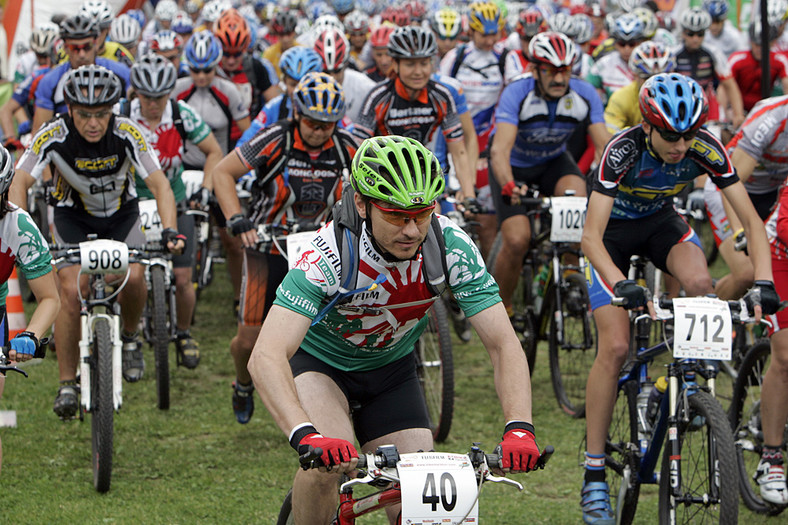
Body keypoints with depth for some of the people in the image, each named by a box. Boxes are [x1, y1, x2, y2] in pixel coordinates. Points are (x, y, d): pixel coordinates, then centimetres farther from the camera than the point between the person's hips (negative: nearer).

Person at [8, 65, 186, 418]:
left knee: (133, 275, -25)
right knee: (71, 290, -19)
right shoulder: (53, 136, -27)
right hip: (73, 216, 0)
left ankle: (130, 337, 8)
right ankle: (67, 383, -5)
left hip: (121, 213, 0)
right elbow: (20, 182, -30)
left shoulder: (127, 134, -27)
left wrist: (169, 230, -45)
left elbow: (159, 184, -29)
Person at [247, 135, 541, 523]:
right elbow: (265, 357, -45)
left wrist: (519, 427, -44)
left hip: (391, 368, 3)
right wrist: (305, 435, -62)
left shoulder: (452, 247, -27)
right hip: (318, 359, -3)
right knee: (326, 465, -31)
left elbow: (504, 344, -26)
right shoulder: (331, 253, -36)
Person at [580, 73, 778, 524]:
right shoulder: (624, 151, -34)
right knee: (615, 348, -15)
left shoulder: (707, 150, -26)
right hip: (613, 230, -3)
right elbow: (591, 237, -38)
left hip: (660, 221, 3)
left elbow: (752, 220, -22)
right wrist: (622, 285, -54)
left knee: (700, 284, -31)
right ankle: (594, 477, -8)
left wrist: (764, 283, -37)